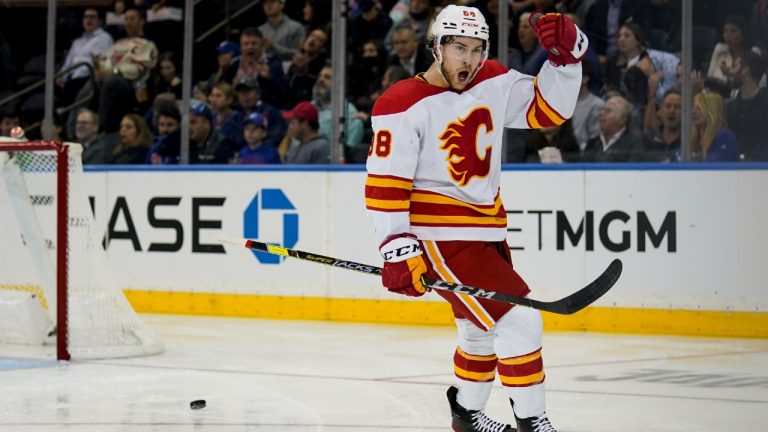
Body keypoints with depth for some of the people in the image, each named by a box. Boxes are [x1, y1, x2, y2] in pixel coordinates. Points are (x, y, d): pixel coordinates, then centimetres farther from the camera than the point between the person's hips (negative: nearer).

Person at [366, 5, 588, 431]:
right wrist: (397, 248, -23)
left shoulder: (494, 84, 4)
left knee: (484, 329, 26)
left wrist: (566, 56, -8)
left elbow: (548, 109, 9)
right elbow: (384, 182, -17)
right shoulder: (404, 105, -16)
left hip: (486, 230, 9)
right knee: (518, 320, -15)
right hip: (440, 236, -8)